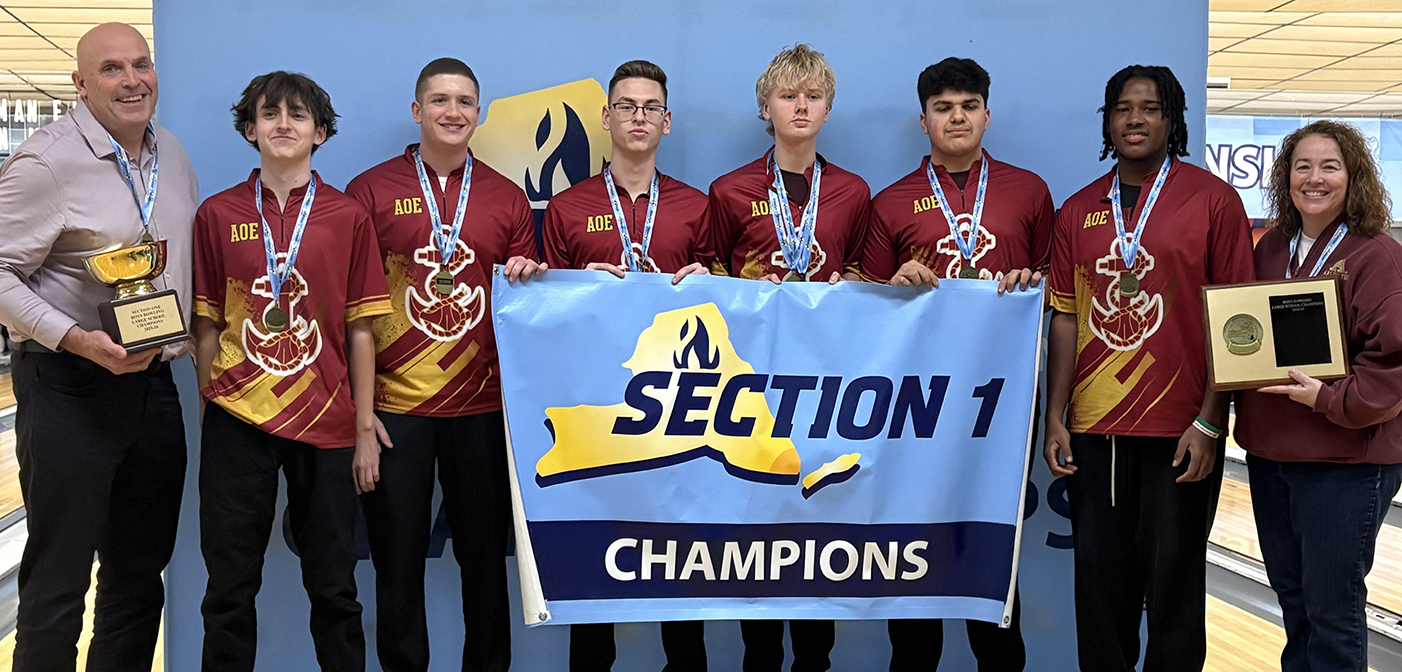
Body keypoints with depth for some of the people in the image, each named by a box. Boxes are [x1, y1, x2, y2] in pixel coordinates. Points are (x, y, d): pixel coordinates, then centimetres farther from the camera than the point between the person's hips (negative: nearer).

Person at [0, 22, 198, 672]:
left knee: (140, 570, 16)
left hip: (154, 381, 7)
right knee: (57, 579, 0)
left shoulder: (172, 154, 9)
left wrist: (183, 343, 14)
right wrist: (77, 341, -23)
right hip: (69, 388, -7)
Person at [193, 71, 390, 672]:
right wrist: (209, 411, 1)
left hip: (327, 424, 0)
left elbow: (360, 330, 2)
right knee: (229, 585, 7)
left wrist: (365, 429, 1)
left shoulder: (348, 217, 3)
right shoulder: (217, 215, 5)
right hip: (237, 420, 1)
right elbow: (206, 325, 7)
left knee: (333, 585, 8)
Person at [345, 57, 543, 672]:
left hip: (482, 406, 2)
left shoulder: (508, 199, 9)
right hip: (392, 406, -2)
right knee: (398, 560, 7)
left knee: (484, 553, 9)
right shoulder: (371, 190, 2)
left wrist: (528, 280, -6)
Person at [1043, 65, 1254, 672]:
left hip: (1180, 429, -3)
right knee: (1099, 574, 11)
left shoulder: (1213, 200, -2)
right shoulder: (1078, 211, 9)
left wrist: (1208, 423, -10)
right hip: (1093, 426, 3)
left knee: (1172, 575, 7)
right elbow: (1066, 318, 10)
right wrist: (1055, 417, 4)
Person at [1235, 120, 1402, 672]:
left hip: (1346, 464, -6)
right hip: (1269, 455, 6)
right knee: (1292, 599, 19)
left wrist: (1328, 399, -23)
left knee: (1332, 610, 2)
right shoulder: (1269, 249, 8)